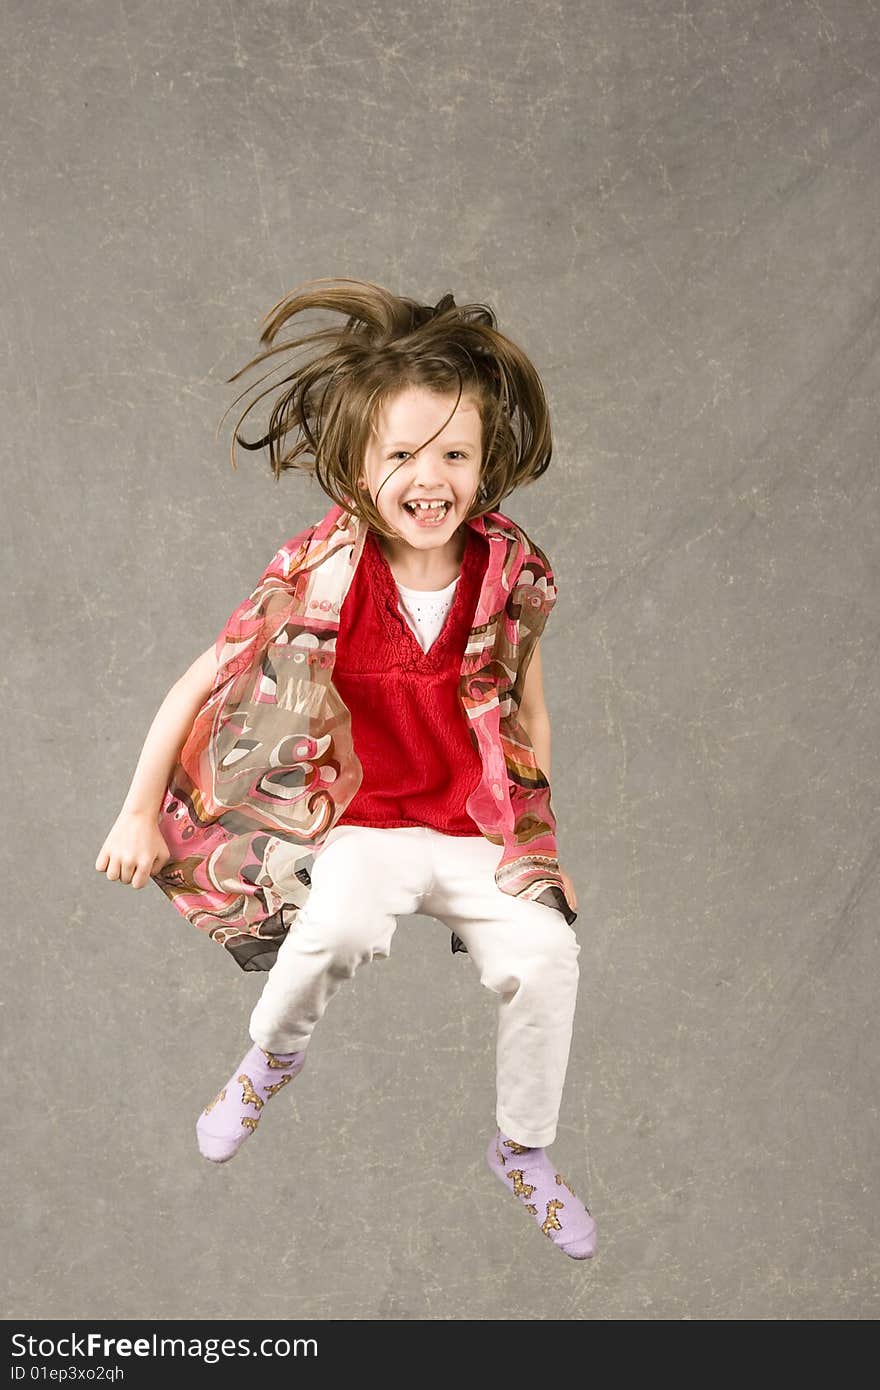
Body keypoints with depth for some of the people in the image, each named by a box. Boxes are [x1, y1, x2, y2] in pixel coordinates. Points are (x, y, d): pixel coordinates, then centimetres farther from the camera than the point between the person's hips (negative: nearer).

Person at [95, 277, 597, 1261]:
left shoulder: (509, 571, -7)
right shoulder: (323, 573, -15)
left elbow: (529, 716, 8)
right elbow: (199, 688, -7)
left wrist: (542, 844, 10)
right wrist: (138, 814, -5)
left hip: (478, 826, 3)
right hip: (361, 823, -2)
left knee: (545, 955, -20)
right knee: (337, 927, -33)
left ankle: (523, 1151, 10)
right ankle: (272, 1055, 5)